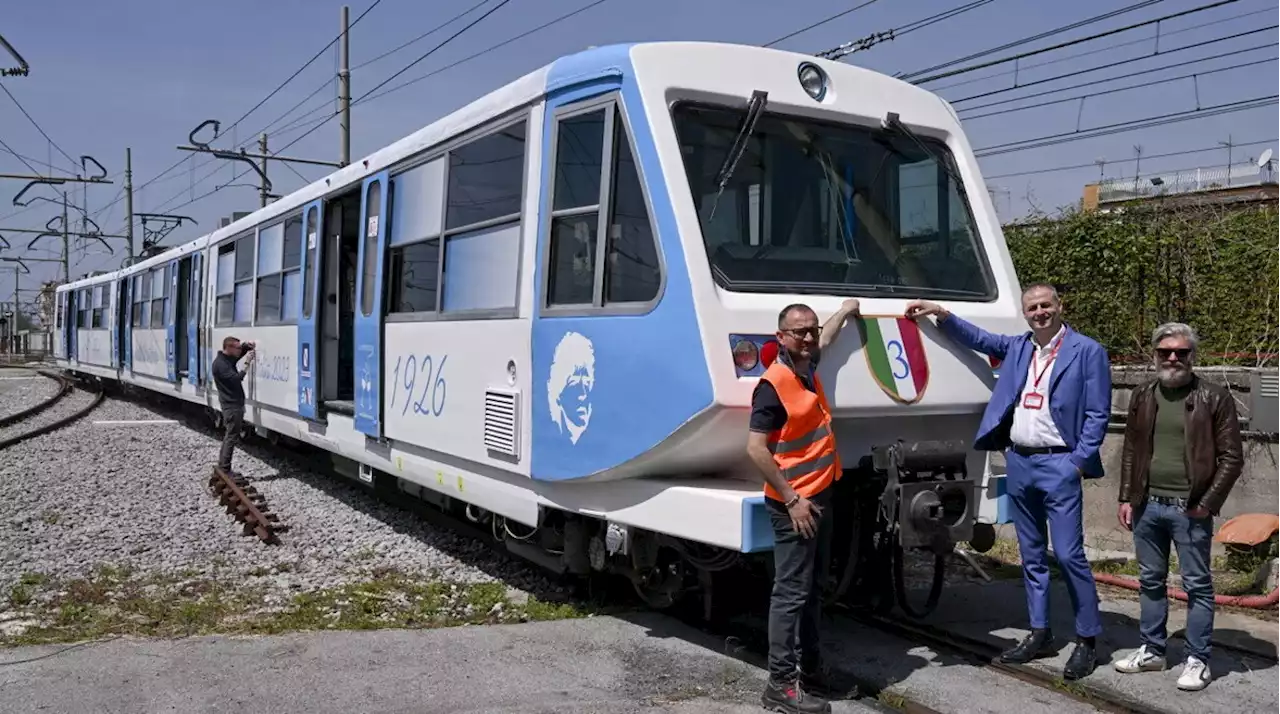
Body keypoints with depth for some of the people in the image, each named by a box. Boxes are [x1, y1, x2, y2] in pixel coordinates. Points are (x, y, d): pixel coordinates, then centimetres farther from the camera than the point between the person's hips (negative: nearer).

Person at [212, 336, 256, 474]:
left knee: (229, 436, 15)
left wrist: (246, 346, 1)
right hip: (231, 405, -10)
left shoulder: (228, 359, 11)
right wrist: (247, 362, -23)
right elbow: (236, 378, -26)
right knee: (231, 437, -8)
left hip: (235, 404, 10)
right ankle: (224, 471, -5)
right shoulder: (220, 364, -18)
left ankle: (222, 467, 22)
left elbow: (240, 351, 24)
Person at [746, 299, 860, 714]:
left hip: (821, 496, 9)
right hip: (794, 504, -9)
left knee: (812, 589, 16)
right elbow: (756, 449, -21)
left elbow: (825, 342, 34)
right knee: (791, 592, -6)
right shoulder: (773, 383, -18)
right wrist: (792, 500, -21)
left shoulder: (808, 369, 8)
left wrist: (845, 312, 47)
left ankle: (810, 668, 28)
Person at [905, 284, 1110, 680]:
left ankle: (1087, 640, 7)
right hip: (1018, 462, 6)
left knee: (1069, 554, -6)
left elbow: (1098, 414, -7)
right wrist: (941, 313, 9)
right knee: (1032, 555, 13)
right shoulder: (1017, 347, 13)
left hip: (1058, 464, -6)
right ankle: (1040, 633, 23)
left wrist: (1080, 462, -13)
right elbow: (979, 338, 22)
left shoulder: (1087, 351, -4)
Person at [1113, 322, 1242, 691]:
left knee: (1197, 585, 4)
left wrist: (1206, 504, -10)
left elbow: (1231, 457, -5)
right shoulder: (1142, 397, 9)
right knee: (1150, 582, 14)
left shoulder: (1214, 398, -4)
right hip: (1147, 506, 5)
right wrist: (1127, 498, 9)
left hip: (1190, 509, -5)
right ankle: (1152, 651, 26)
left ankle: (1197, 661, 14)